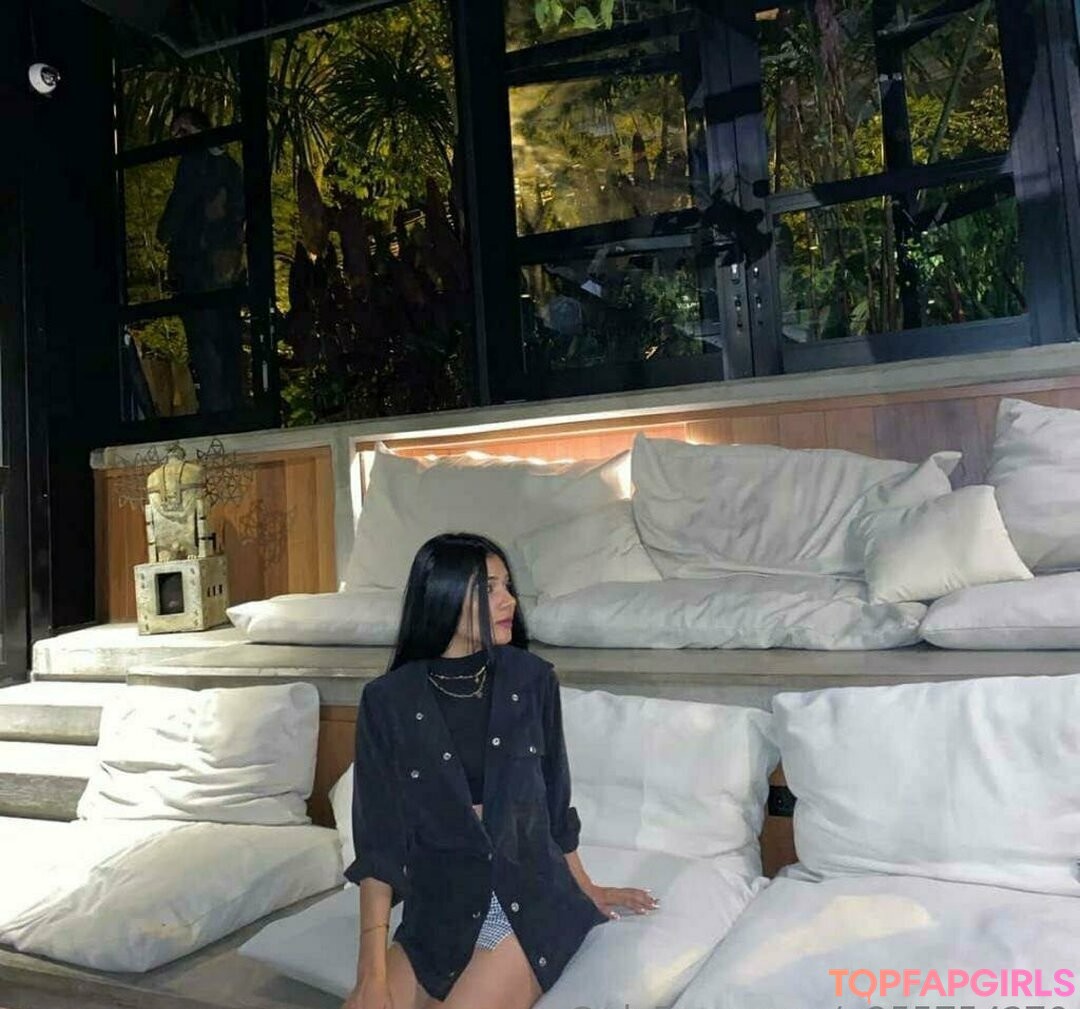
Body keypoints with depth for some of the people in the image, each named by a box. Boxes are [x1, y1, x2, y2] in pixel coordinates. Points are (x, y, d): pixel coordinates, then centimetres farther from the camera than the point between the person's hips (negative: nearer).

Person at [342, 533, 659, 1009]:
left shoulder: (532, 679, -5)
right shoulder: (387, 700, -9)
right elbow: (379, 839, -9)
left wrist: (585, 888, 18)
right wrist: (373, 969, -15)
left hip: (530, 900, 0)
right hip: (436, 911, 1)